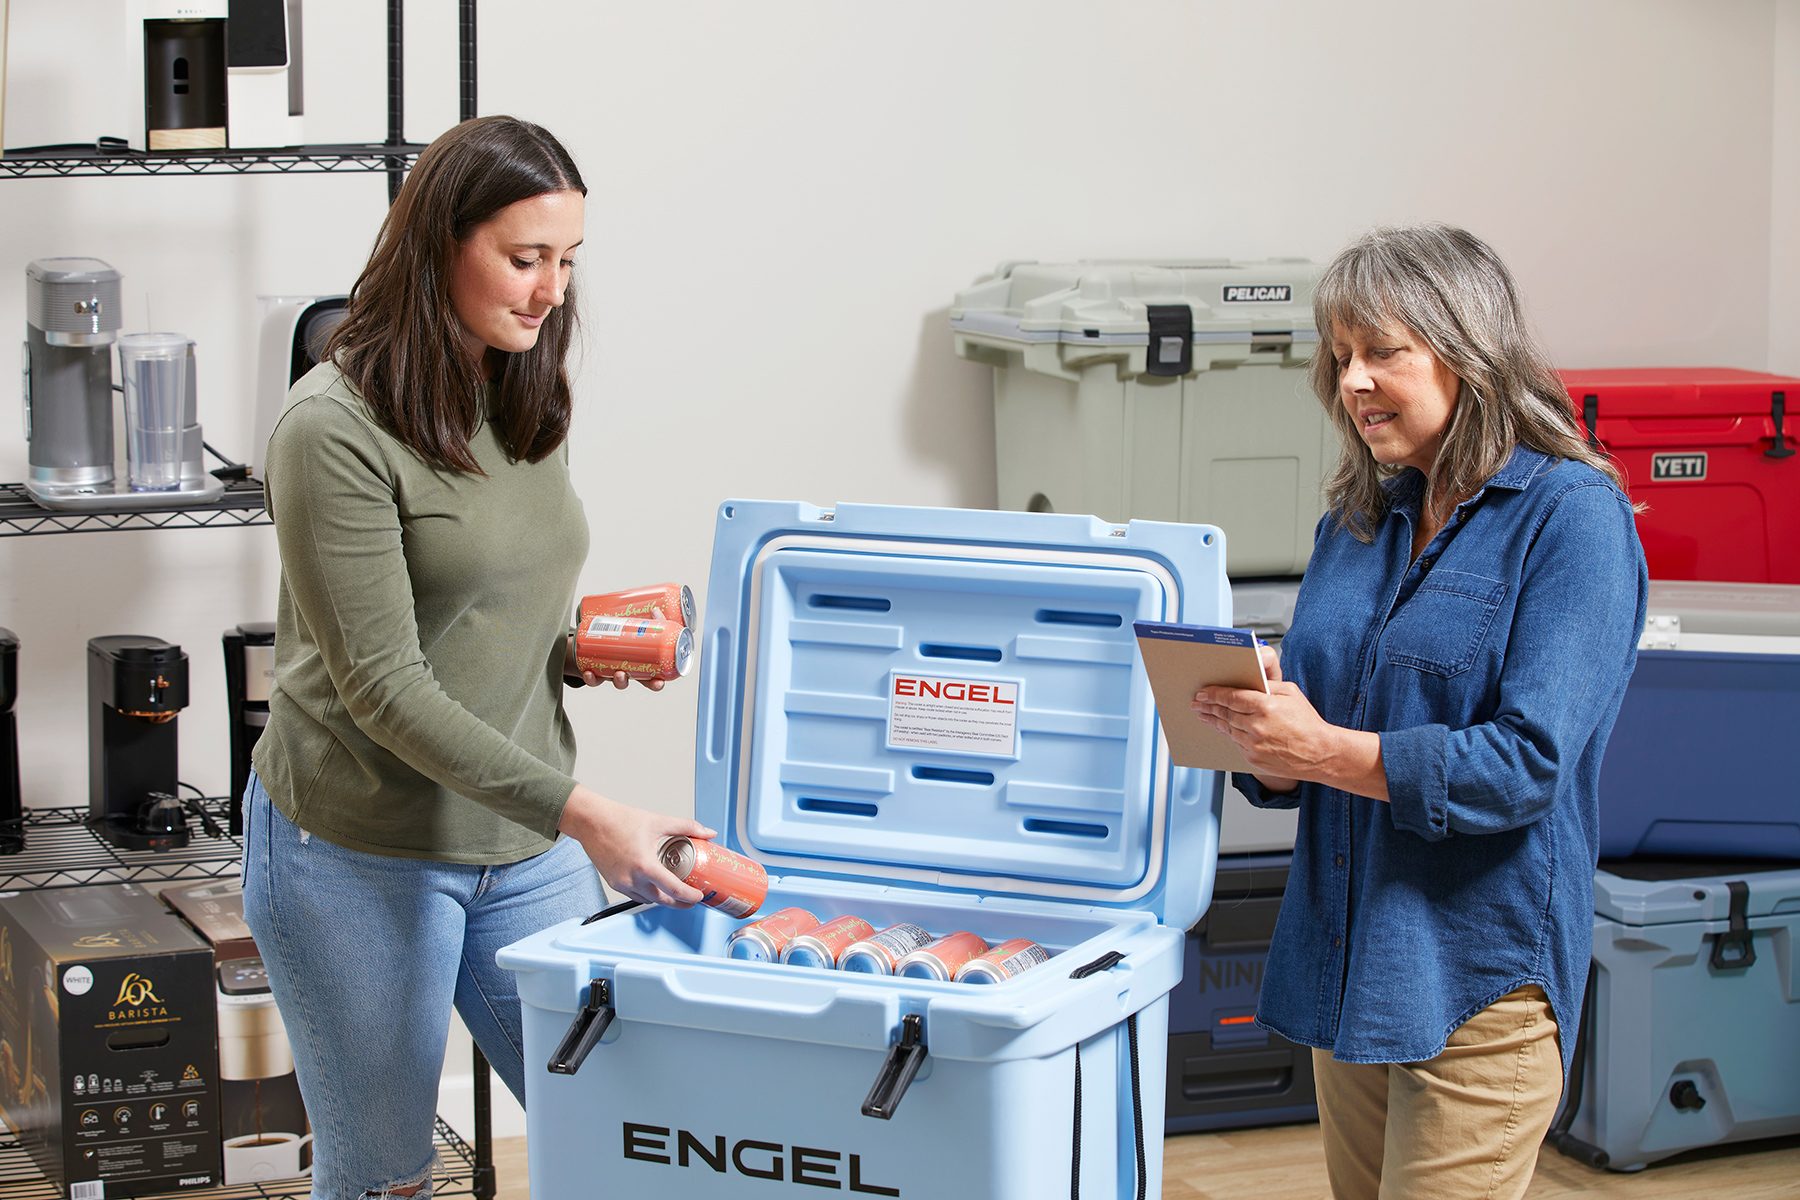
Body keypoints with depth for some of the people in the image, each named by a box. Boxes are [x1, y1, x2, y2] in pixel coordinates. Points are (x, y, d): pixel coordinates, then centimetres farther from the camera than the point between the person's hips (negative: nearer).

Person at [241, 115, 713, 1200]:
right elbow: (382, 685, -20)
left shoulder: (528, 406, 7)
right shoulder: (337, 428, -17)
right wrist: (580, 811, -27)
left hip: (527, 844, 6)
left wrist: (588, 650, -3)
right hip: (360, 855, -6)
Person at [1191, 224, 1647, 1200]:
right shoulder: (1357, 522, 11)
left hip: (1479, 983, -7)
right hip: (1346, 962, 7)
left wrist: (1324, 750, -22)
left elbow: (1528, 763, -19)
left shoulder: (1570, 513, -10)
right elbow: (1295, 767, 12)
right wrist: (1259, 736, -11)